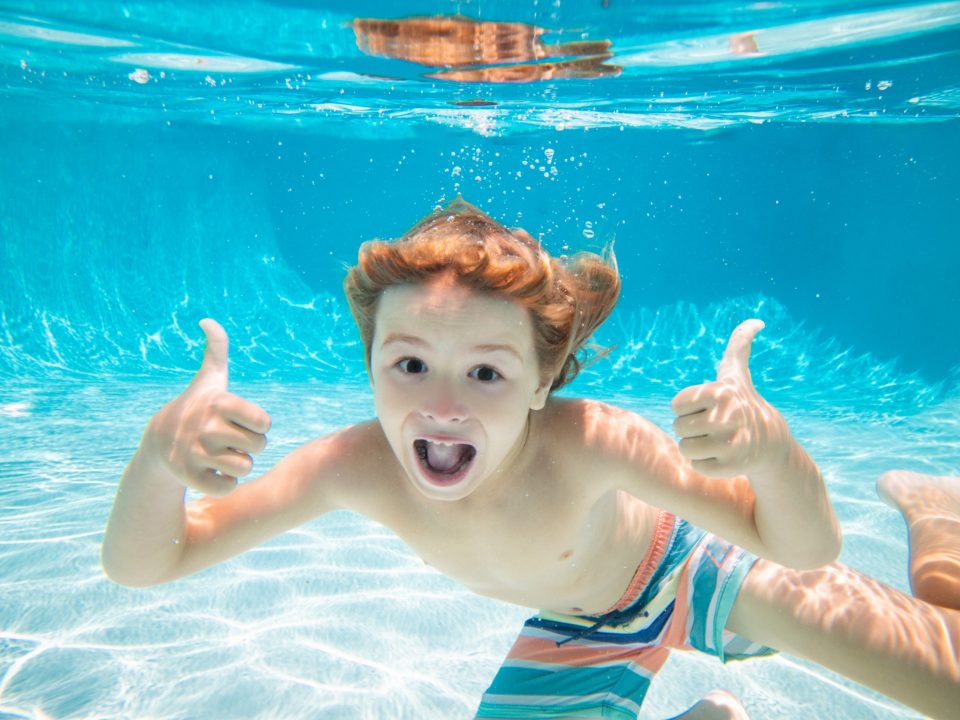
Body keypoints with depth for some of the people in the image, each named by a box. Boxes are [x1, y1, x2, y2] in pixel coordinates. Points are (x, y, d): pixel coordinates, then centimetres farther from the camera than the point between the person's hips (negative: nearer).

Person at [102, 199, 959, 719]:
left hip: (686, 568, -2)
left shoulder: (585, 443, -41)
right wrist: (160, 451, -52)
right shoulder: (362, 465, -32)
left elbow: (807, 550, -35)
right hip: (577, 634, 3)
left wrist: (772, 447, -58)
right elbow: (142, 565, -29)